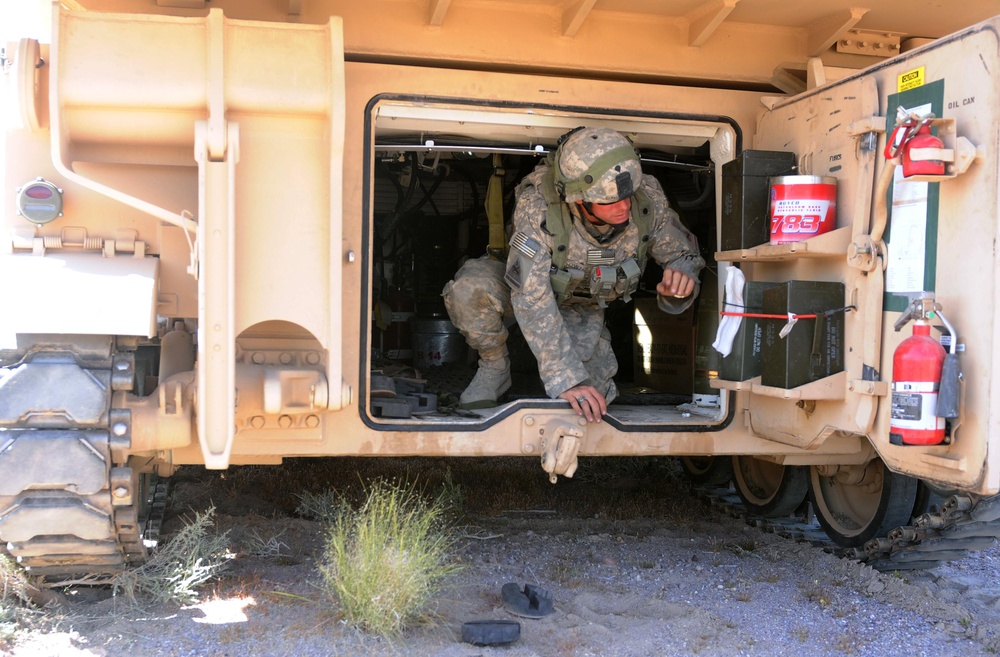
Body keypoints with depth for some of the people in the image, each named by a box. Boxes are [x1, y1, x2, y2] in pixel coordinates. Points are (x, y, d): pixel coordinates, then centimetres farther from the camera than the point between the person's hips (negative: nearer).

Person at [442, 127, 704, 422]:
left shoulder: (648, 199, -27)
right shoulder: (538, 206, -38)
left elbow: (682, 252, -9)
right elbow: (531, 299, -40)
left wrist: (681, 275, -35)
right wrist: (566, 379, -44)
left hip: (582, 306, 2)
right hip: (527, 288, -2)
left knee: (586, 394, -25)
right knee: (471, 289, -36)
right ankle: (495, 367, -5)